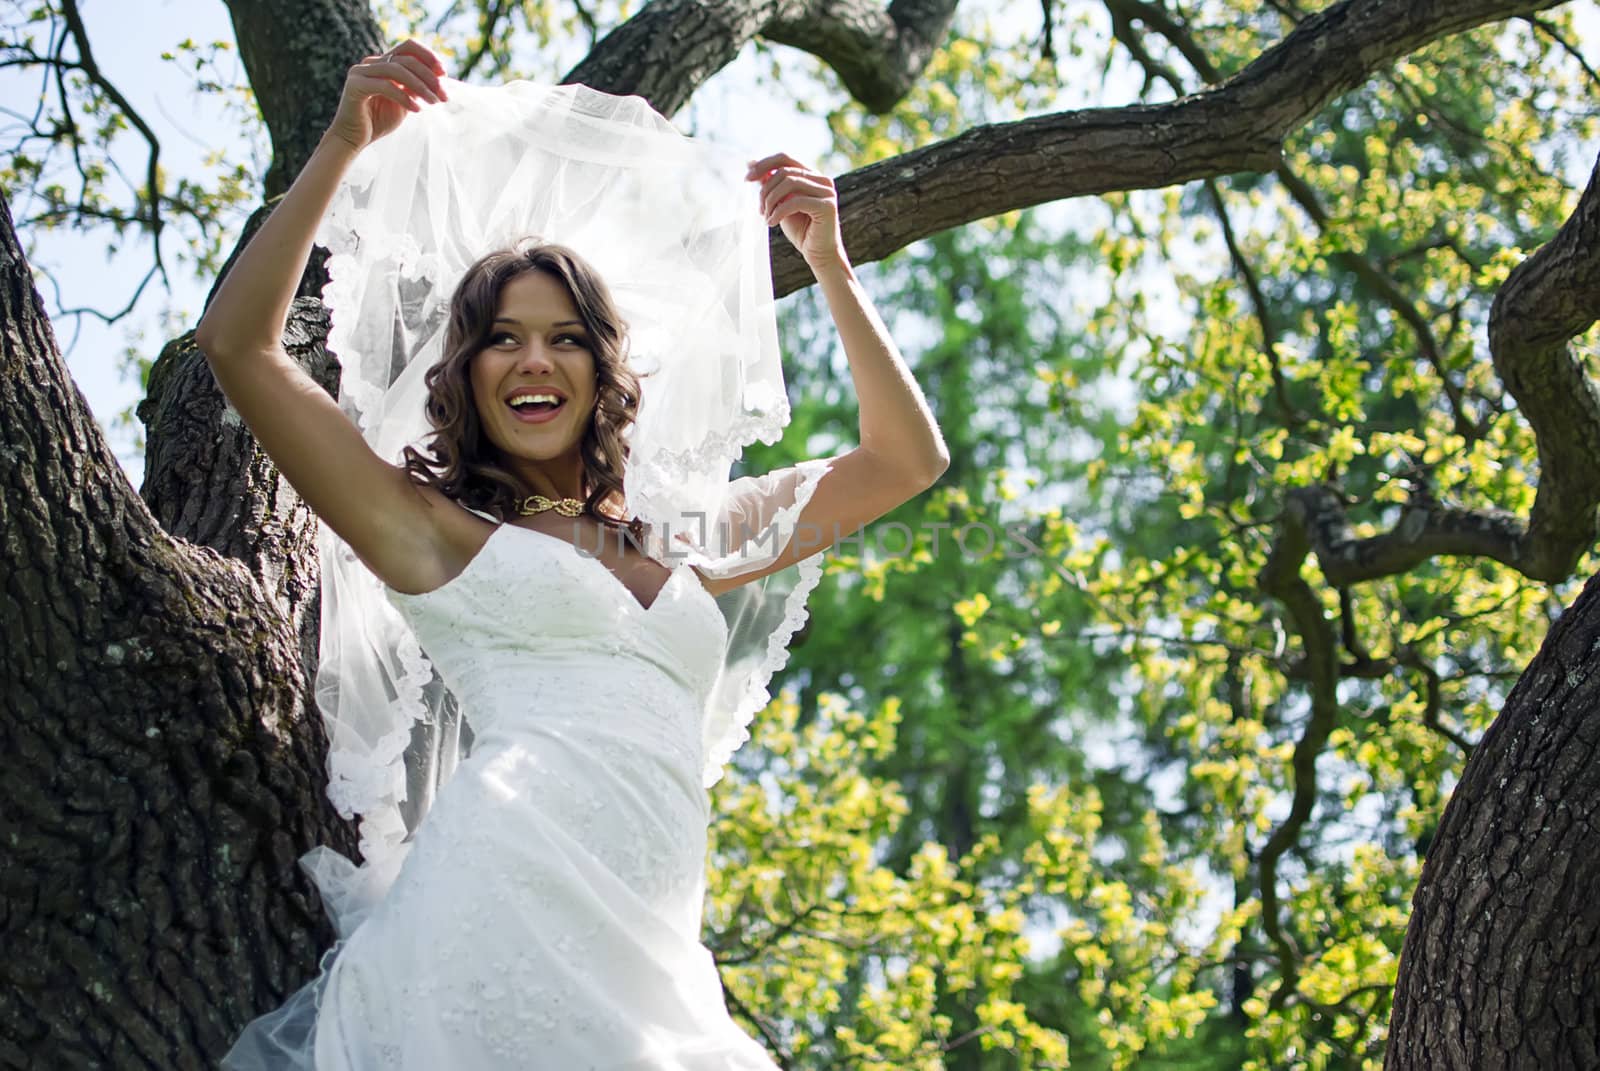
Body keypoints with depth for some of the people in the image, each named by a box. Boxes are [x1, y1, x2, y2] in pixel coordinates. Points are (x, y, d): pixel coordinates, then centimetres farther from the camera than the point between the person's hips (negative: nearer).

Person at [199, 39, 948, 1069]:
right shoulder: (433, 526, 15)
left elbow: (908, 460, 30)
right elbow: (238, 344, 8)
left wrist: (830, 263, 23)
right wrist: (342, 146, 4)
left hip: (653, 963, 4)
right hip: (504, 898, -4)